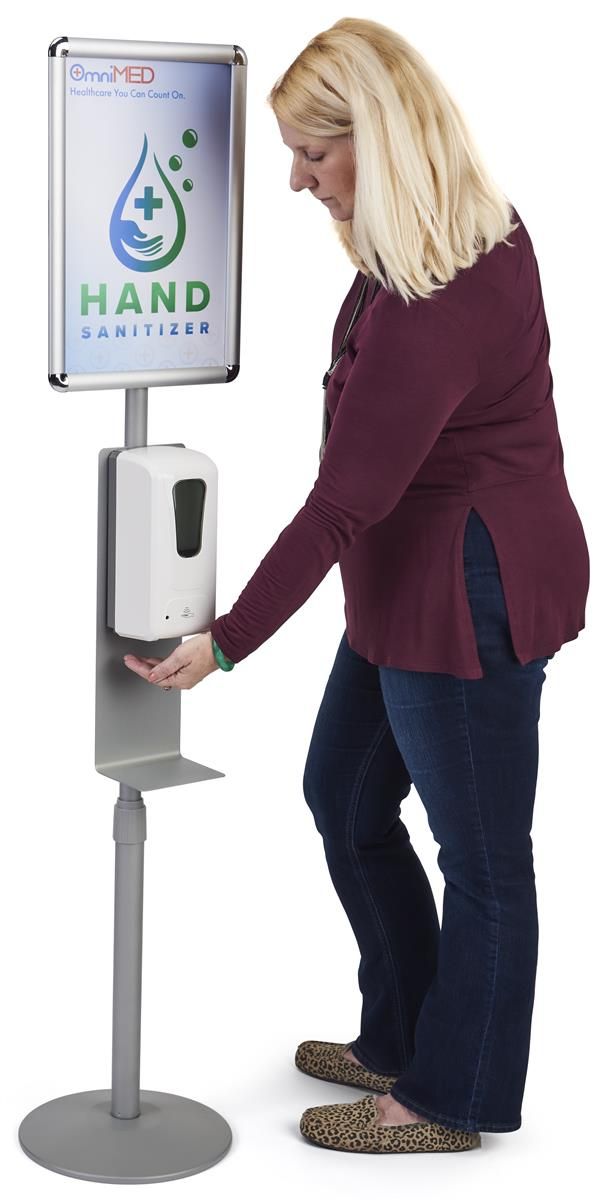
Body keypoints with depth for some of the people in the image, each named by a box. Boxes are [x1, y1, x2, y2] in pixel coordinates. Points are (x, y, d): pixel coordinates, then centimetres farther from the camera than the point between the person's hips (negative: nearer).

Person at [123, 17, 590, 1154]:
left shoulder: (428, 302, -28)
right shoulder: (484, 233, 4)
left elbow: (344, 502, -26)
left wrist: (226, 641, -19)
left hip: (465, 597, -11)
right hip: (415, 581, 11)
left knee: (479, 855, 7)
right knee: (344, 796, 21)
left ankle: (452, 1099, 25)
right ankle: (401, 1038, 37)